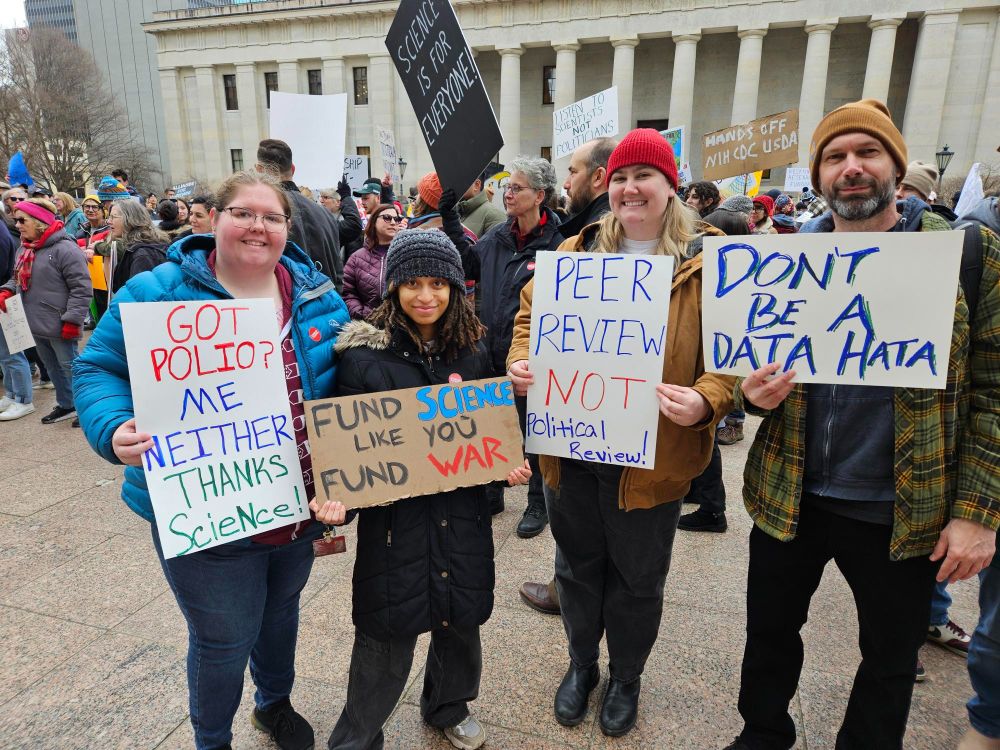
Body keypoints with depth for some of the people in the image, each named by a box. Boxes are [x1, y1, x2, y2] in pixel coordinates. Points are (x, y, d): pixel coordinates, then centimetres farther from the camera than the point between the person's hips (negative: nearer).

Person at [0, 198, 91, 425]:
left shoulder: (64, 248, -16)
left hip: (59, 327, -9)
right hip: (36, 325, 9)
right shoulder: (24, 249, 11)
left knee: (69, 367, 0)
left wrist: (72, 320, -21)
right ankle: (66, 405, 32)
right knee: (53, 368, 18)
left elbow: (81, 288, -19)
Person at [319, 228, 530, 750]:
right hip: (393, 515, -3)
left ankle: (448, 708, 50)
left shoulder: (471, 349, 1)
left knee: (460, 622, 20)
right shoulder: (364, 353, -10)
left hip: (462, 511, 4)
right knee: (386, 640, 8)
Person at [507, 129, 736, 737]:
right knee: (578, 564, 20)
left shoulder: (708, 261, -5)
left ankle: (627, 677, 44)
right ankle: (581, 664, 46)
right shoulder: (576, 253, 5)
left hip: (652, 454, -2)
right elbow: (532, 313, 11)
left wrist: (705, 401, -26)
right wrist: (521, 360, -9)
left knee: (638, 578, 16)